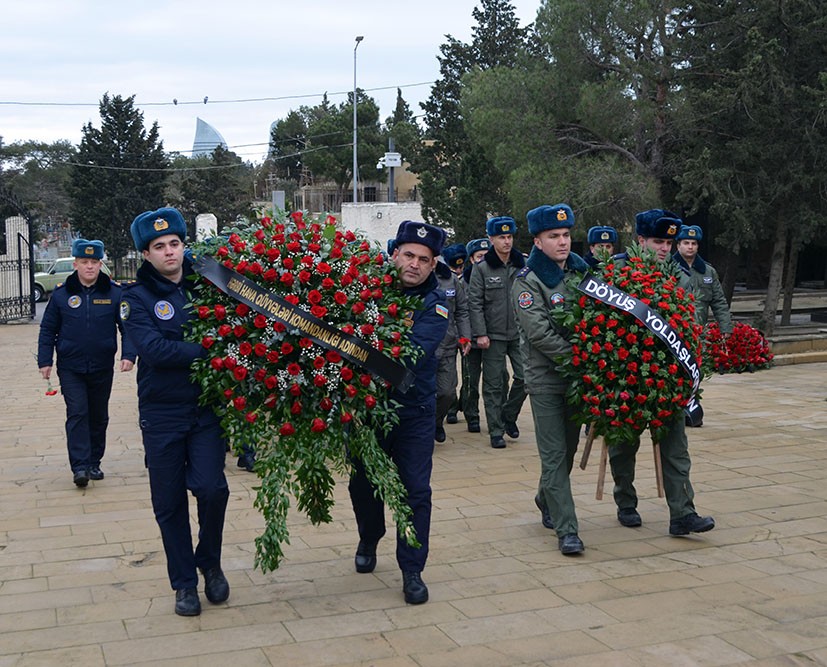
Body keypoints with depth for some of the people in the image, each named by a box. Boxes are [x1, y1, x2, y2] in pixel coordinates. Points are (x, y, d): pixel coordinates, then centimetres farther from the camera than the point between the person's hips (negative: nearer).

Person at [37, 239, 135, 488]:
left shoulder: (115, 292, -4)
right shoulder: (61, 294, -2)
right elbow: (47, 330, 5)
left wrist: (128, 355, -13)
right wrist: (45, 361, 0)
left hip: (102, 367, 1)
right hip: (71, 368, -1)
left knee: (99, 416, 12)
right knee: (77, 414, -9)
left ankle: (94, 462, 25)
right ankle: (80, 467, -10)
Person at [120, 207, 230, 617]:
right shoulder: (137, 297, -3)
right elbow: (154, 349, -18)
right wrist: (209, 351, -22)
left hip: (206, 409, 1)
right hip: (162, 413, -1)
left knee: (211, 488, -13)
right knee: (169, 503, 6)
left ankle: (209, 562, 16)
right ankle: (184, 583, 24)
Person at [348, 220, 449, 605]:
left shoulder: (434, 306, -9)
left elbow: (414, 352, -26)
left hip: (413, 411, -1)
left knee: (416, 490, -1)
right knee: (362, 483, 15)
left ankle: (412, 570, 13)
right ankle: (369, 541, 44)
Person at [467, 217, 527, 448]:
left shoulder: (523, 265, 4)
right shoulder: (482, 268, -3)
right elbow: (475, 303, -5)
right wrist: (480, 333, -11)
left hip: (520, 333, 2)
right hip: (493, 335, -2)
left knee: (525, 376, -2)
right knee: (493, 384, 3)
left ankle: (509, 415, 23)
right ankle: (496, 431, 13)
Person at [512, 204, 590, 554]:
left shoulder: (581, 270, 9)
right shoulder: (527, 281, -9)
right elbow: (539, 333, -18)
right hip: (546, 380, -6)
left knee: (569, 447, 17)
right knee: (554, 455, -5)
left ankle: (546, 499, 41)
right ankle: (566, 530, -3)